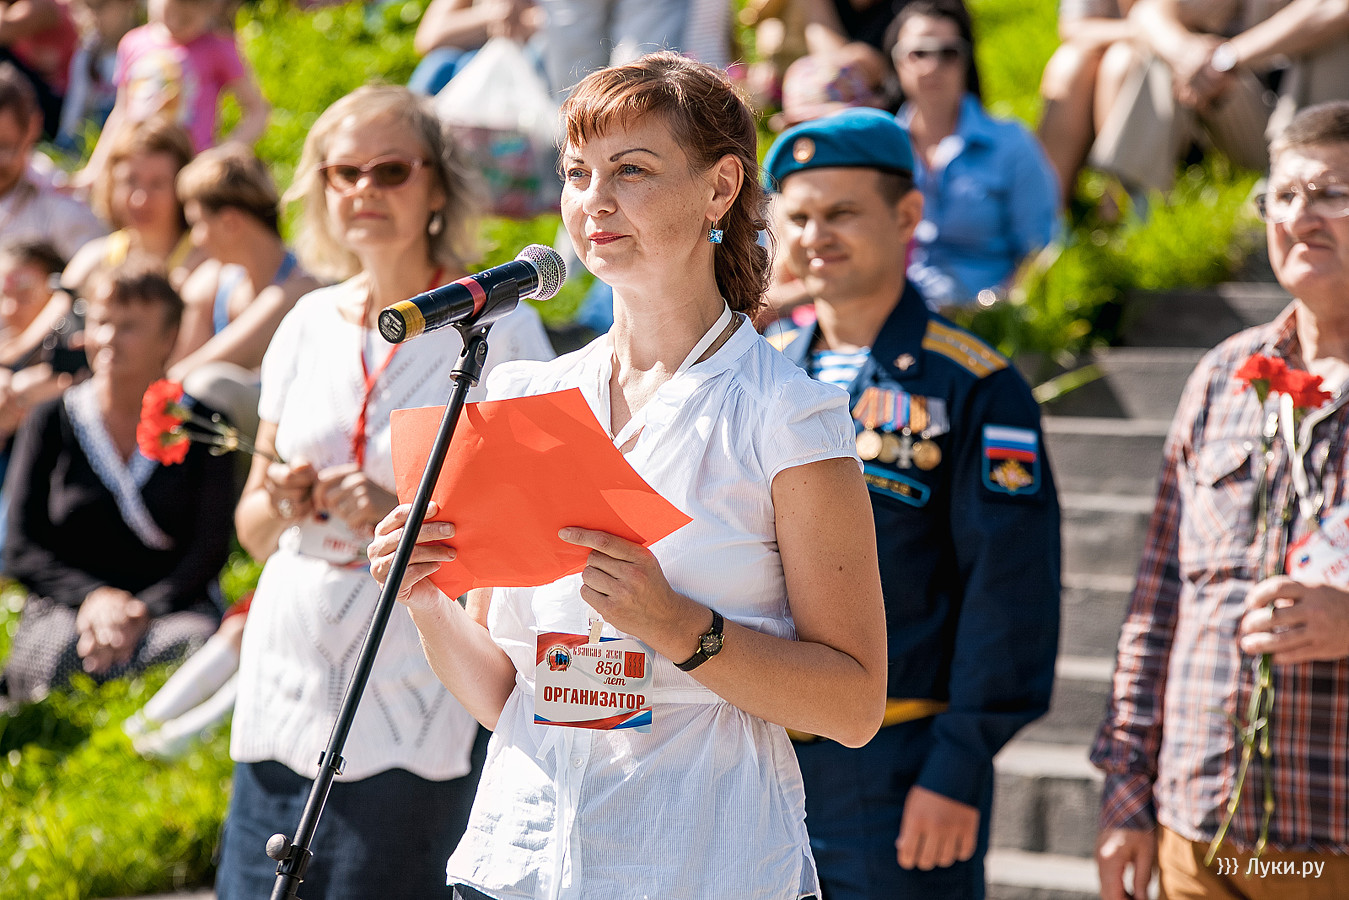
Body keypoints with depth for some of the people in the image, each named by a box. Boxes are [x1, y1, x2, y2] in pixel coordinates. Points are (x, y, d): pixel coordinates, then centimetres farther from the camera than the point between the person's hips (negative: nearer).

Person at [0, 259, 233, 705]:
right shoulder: (51, 422, 11)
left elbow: (210, 547, 1)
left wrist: (143, 609, -17)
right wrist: (92, 598, -15)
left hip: (174, 605, 0)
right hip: (64, 609, 0)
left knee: (190, 644, -38)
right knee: (63, 652, -37)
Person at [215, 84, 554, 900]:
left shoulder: (496, 326, -3)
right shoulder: (309, 324, 12)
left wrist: (405, 516, -18)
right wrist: (279, 504, -4)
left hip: (416, 716, -5)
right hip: (287, 689, 5)